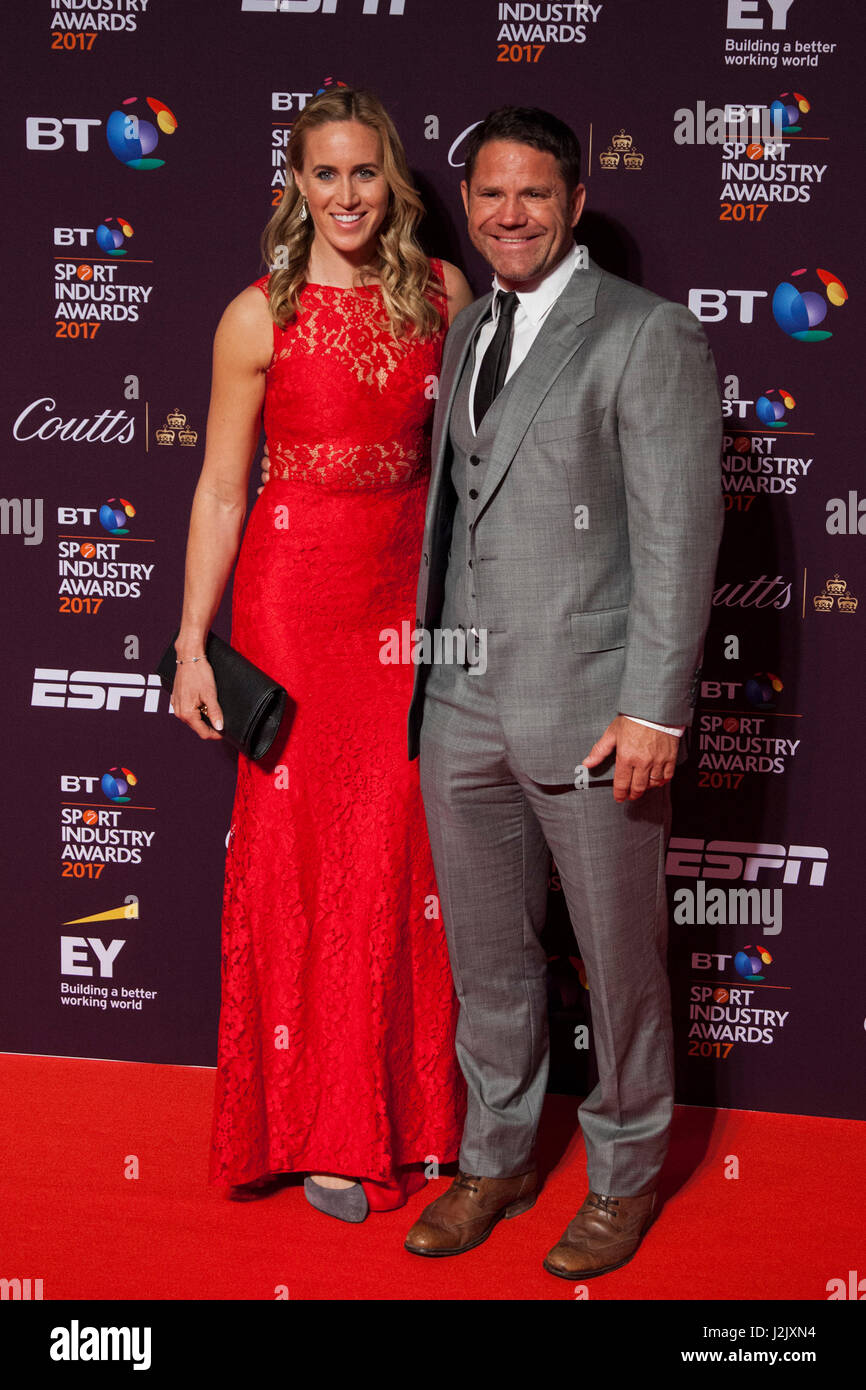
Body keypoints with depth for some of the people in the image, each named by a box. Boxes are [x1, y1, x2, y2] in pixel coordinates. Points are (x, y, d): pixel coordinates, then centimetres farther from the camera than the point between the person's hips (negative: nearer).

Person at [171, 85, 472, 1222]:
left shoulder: (443, 294, 3)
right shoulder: (260, 318, -6)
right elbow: (220, 491, -3)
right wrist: (193, 645, -5)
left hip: (412, 586, 3)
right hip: (295, 594, -3)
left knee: (410, 845, 6)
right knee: (304, 850, 4)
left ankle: (421, 1105, 22)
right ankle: (324, 1132, 18)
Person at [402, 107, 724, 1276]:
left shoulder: (649, 336, -7)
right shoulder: (466, 334, 14)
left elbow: (679, 534, -11)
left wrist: (654, 709, -16)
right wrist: (428, 670, 10)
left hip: (589, 715, -6)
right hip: (461, 708, 6)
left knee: (621, 965, 9)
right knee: (487, 959, 16)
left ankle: (627, 1174, 29)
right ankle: (498, 1159, 34)